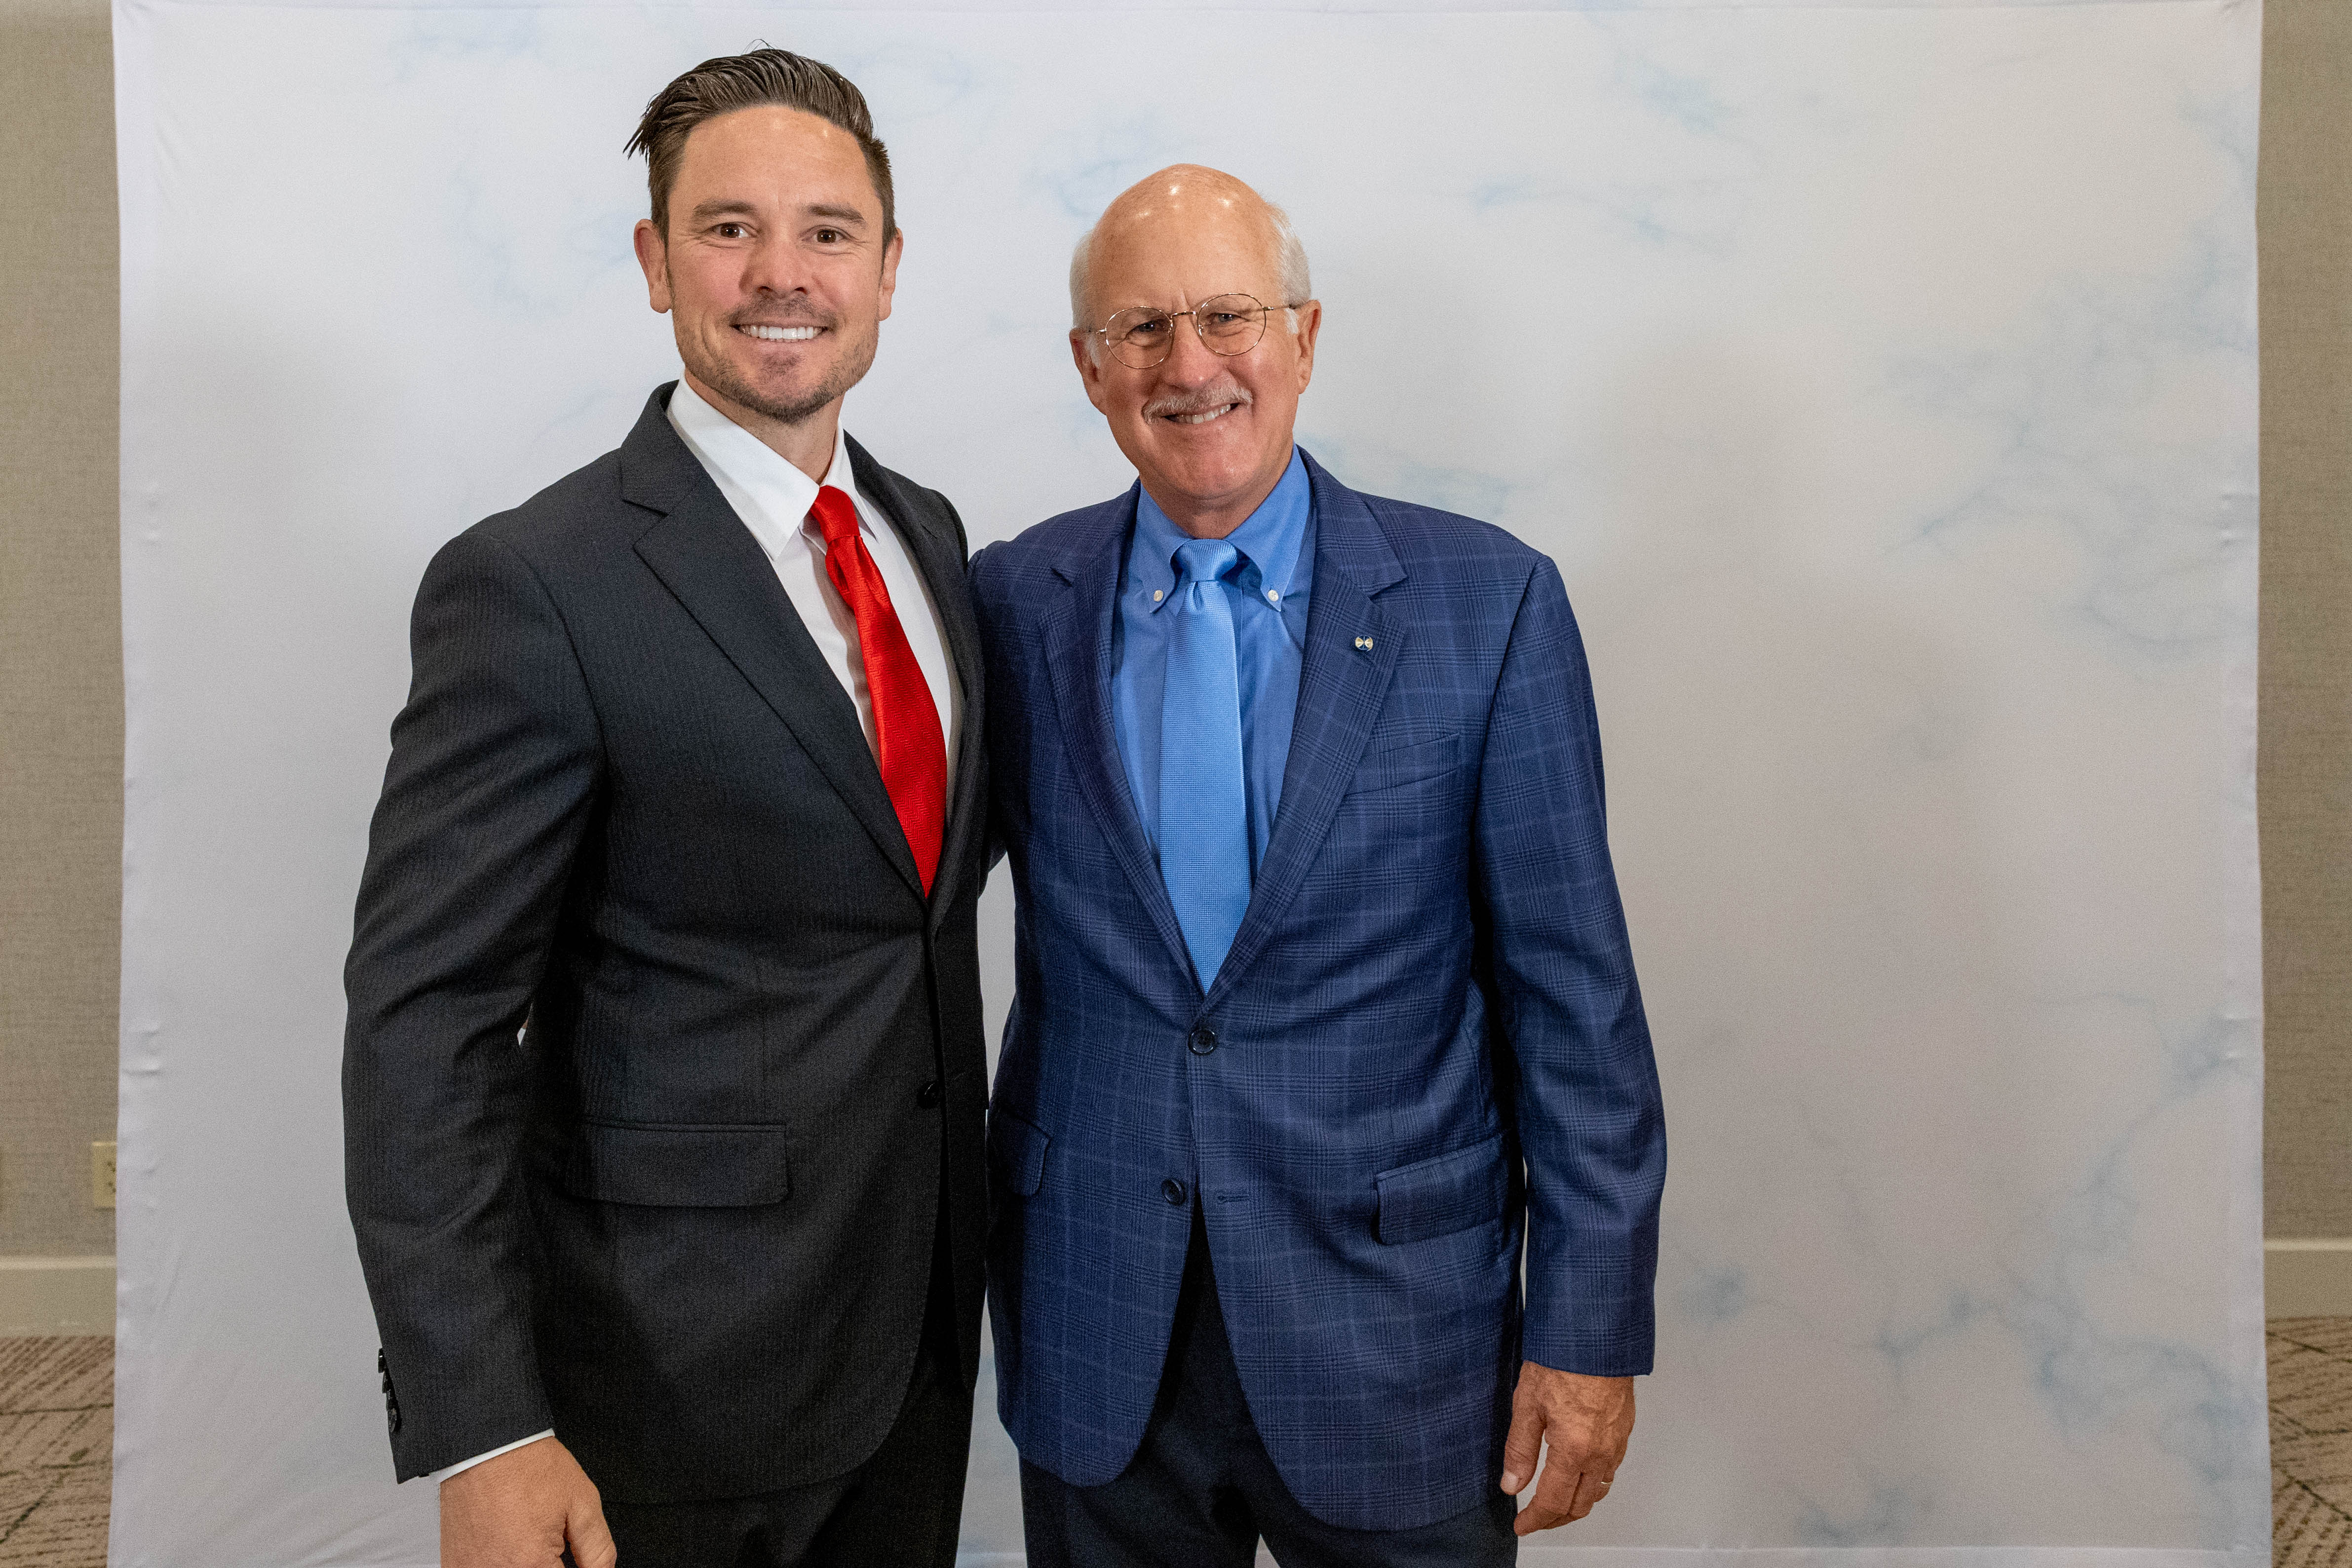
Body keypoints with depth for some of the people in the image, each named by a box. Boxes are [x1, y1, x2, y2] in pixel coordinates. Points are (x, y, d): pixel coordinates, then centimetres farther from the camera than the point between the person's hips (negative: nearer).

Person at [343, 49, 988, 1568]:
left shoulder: (929, 531, 5)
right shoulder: (533, 587, -17)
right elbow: (423, 1021, -17)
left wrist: (964, 1233, 12)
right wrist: (481, 1436, -21)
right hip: (677, 1374, -6)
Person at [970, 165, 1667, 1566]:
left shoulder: (1490, 604, -7)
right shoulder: (1016, 600, 0)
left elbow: (1574, 993, -6)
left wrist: (1592, 1323, -6)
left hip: (1394, 1342, -1)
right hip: (1097, 1346, 2)